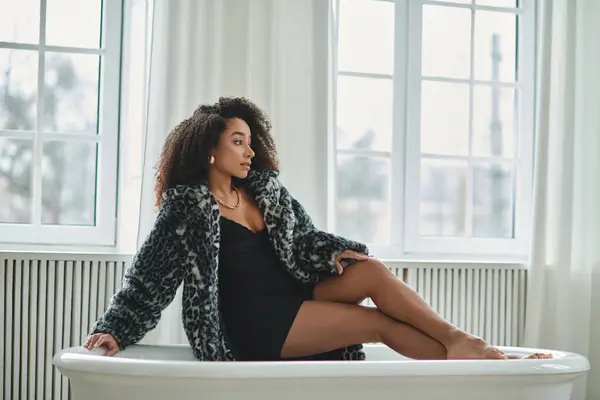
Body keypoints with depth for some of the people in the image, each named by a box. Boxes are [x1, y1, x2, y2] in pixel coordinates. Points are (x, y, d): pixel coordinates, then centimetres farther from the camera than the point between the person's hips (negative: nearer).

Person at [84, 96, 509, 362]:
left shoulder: (265, 187, 13)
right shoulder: (187, 205, -5)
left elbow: (303, 239, 15)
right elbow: (149, 275, -8)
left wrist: (334, 251, -8)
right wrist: (113, 329, -18)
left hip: (301, 293, 6)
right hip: (260, 322, -6)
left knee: (371, 269, -19)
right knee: (380, 322, -19)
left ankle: (459, 341, -23)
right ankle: (464, 357, -17)